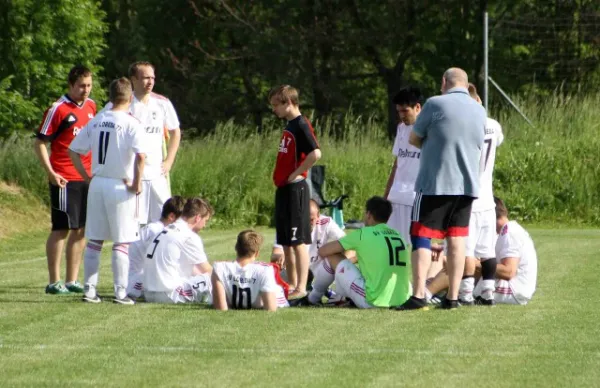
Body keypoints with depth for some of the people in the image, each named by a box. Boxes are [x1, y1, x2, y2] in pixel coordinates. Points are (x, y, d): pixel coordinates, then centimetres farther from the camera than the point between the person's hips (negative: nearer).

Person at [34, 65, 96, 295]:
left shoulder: (91, 107, 11)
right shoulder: (58, 109, -9)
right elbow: (40, 142, -8)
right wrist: (50, 173, -15)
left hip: (88, 178, 6)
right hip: (64, 179, -6)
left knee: (81, 230, 8)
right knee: (62, 229, -4)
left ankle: (72, 280, 15)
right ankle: (54, 282, 2)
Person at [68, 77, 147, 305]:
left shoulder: (95, 122, 7)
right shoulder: (131, 124, -10)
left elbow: (73, 151, 9)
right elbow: (140, 155, -24)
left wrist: (86, 176, 13)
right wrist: (136, 183, -13)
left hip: (97, 184, 5)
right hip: (121, 186, -5)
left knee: (94, 241, 11)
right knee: (121, 243, 1)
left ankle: (89, 289, 12)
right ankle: (120, 292, 0)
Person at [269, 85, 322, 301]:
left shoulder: (301, 126, -14)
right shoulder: (289, 126, 16)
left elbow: (315, 153, -26)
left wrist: (295, 174, -19)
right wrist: (281, 178, 12)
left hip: (295, 189, -10)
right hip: (284, 189, 10)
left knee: (298, 241, -8)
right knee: (286, 241, 13)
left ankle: (301, 288, -8)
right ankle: (291, 285, 19)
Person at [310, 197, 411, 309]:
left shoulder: (363, 234, -3)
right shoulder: (398, 235, 12)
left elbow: (323, 251, 4)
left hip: (373, 301, -6)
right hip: (401, 301, 6)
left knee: (333, 257, 10)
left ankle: (311, 299, 24)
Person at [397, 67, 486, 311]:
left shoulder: (436, 104, -9)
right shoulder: (479, 111, 10)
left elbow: (413, 139, 0)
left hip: (434, 183, -5)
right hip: (466, 184, 5)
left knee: (421, 238, -2)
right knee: (456, 240, 9)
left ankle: (418, 295, -11)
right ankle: (453, 297, 7)